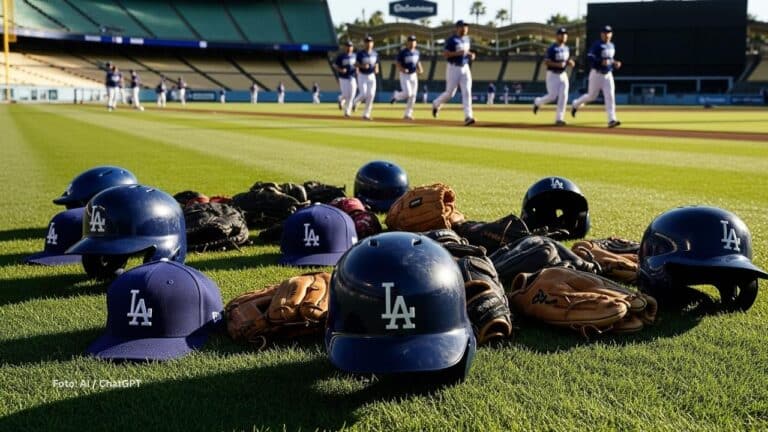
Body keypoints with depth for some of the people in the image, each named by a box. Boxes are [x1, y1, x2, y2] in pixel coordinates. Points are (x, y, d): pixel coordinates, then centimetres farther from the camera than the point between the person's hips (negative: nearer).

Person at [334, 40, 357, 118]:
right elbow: (334, 65, -2)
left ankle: (347, 111, 7)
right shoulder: (340, 56, -4)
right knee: (345, 95, -8)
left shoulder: (354, 56, 9)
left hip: (352, 78, 3)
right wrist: (340, 70, -19)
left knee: (351, 95, -4)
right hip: (343, 78, -3)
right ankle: (341, 100, 29)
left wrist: (357, 70, 3)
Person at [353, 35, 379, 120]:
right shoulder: (360, 53, -8)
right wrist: (362, 66, -26)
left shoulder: (375, 53, 4)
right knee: (363, 94, -12)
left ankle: (366, 114, 4)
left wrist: (376, 69, -7)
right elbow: (356, 64, -6)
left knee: (371, 95, -4)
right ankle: (356, 102, 24)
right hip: (362, 76, -3)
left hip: (372, 76, 3)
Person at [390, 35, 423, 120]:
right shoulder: (402, 52, -10)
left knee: (413, 96, 3)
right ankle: (396, 95, 14)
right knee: (407, 93, -20)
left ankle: (408, 114, 12)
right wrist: (402, 69, -27)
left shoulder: (416, 52, 8)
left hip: (414, 75, 6)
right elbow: (397, 62, -10)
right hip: (404, 75, -6)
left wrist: (420, 69, 1)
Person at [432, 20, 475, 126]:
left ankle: (468, 117, -14)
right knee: (450, 93, 0)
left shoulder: (467, 39, 12)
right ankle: (436, 104, 31)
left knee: (467, 92, -9)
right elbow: (445, 54, -18)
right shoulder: (451, 40, -11)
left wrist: (470, 54, 5)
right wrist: (458, 53, -27)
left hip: (465, 68, 6)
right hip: (453, 68, -6)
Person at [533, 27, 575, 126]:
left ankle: (559, 119, -2)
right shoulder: (552, 48, -11)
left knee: (563, 96, -6)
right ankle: (538, 102, 22)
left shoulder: (566, 48, 11)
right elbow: (546, 62, -16)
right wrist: (557, 64, -28)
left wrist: (570, 63, -1)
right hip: (552, 75, -6)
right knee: (553, 96, -9)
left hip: (563, 75, 6)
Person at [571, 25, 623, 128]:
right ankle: (576, 104, 35)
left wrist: (615, 63, 6)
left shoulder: (612, 46, 13)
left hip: (608, 75, 5)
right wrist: (601, 62, -30)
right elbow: (589, 57, -19)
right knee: (592, 96, 5)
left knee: (610, 96, -9)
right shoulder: (597, 45, -10)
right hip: (596, 74, -5)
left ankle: (612, 119, -14)